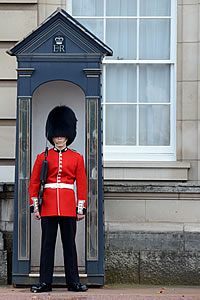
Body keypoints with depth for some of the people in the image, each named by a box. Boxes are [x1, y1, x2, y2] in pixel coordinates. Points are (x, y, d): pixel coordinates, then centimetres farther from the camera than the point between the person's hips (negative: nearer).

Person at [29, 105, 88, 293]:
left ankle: (73, 282, 9)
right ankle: (45, 282, 6)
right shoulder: (43, 157, 6)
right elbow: (34, 183, 7)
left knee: (69, 244, 3)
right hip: (48, 205, 0)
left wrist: (81, 208, 1)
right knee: (47, 244, 2)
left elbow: (82, 184, 6)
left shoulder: (77, 158, 7)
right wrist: (34, 206, 0)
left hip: (69, 207, 0)